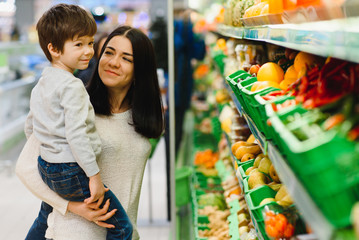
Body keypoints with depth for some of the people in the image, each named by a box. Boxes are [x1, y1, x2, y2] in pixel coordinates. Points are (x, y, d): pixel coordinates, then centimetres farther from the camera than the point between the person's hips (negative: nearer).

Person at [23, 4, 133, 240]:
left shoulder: (41, 84, 8)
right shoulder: (72, 86, -20)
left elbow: (30, 127, 17)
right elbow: (76, 134, -27)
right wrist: (94, 175, -24)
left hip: (46, 167, 10)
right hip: (72, 172, -10)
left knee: (45, 217, 37)